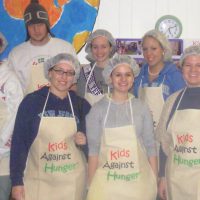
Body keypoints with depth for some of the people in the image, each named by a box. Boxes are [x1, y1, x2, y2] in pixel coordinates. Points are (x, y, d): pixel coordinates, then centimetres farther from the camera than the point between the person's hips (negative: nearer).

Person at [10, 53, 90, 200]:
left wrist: (84, 141, -6)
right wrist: (17, 181, -7)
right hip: (38, 180, -2)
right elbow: (19, 141, -4)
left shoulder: (81, 105, 3)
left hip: (72, 181, 2)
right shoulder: (31, 101, -4)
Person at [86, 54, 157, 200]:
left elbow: (150, 146, 3)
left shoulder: (142, 108, 1)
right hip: (107, 182, -1)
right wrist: (92, 185, -6)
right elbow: (93, 148, -3)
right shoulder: (98, 109, -3)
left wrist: (154, 182, 2)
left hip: (139, 181, 1)